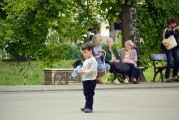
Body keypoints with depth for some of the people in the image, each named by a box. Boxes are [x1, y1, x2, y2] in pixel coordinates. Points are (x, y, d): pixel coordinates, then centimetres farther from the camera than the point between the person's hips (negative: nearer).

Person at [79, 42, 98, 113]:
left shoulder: (93, 61, -14)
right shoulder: (86, 61, 17)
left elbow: (93, 70, -23)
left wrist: (84, 71, -25)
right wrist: (81, 71, 3)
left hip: (91, 80, -10)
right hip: (85, 80, 10)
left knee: (89, 94, -9)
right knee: (86, 94, 15)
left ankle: (89, 107, -8)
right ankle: (87, 107, 23)